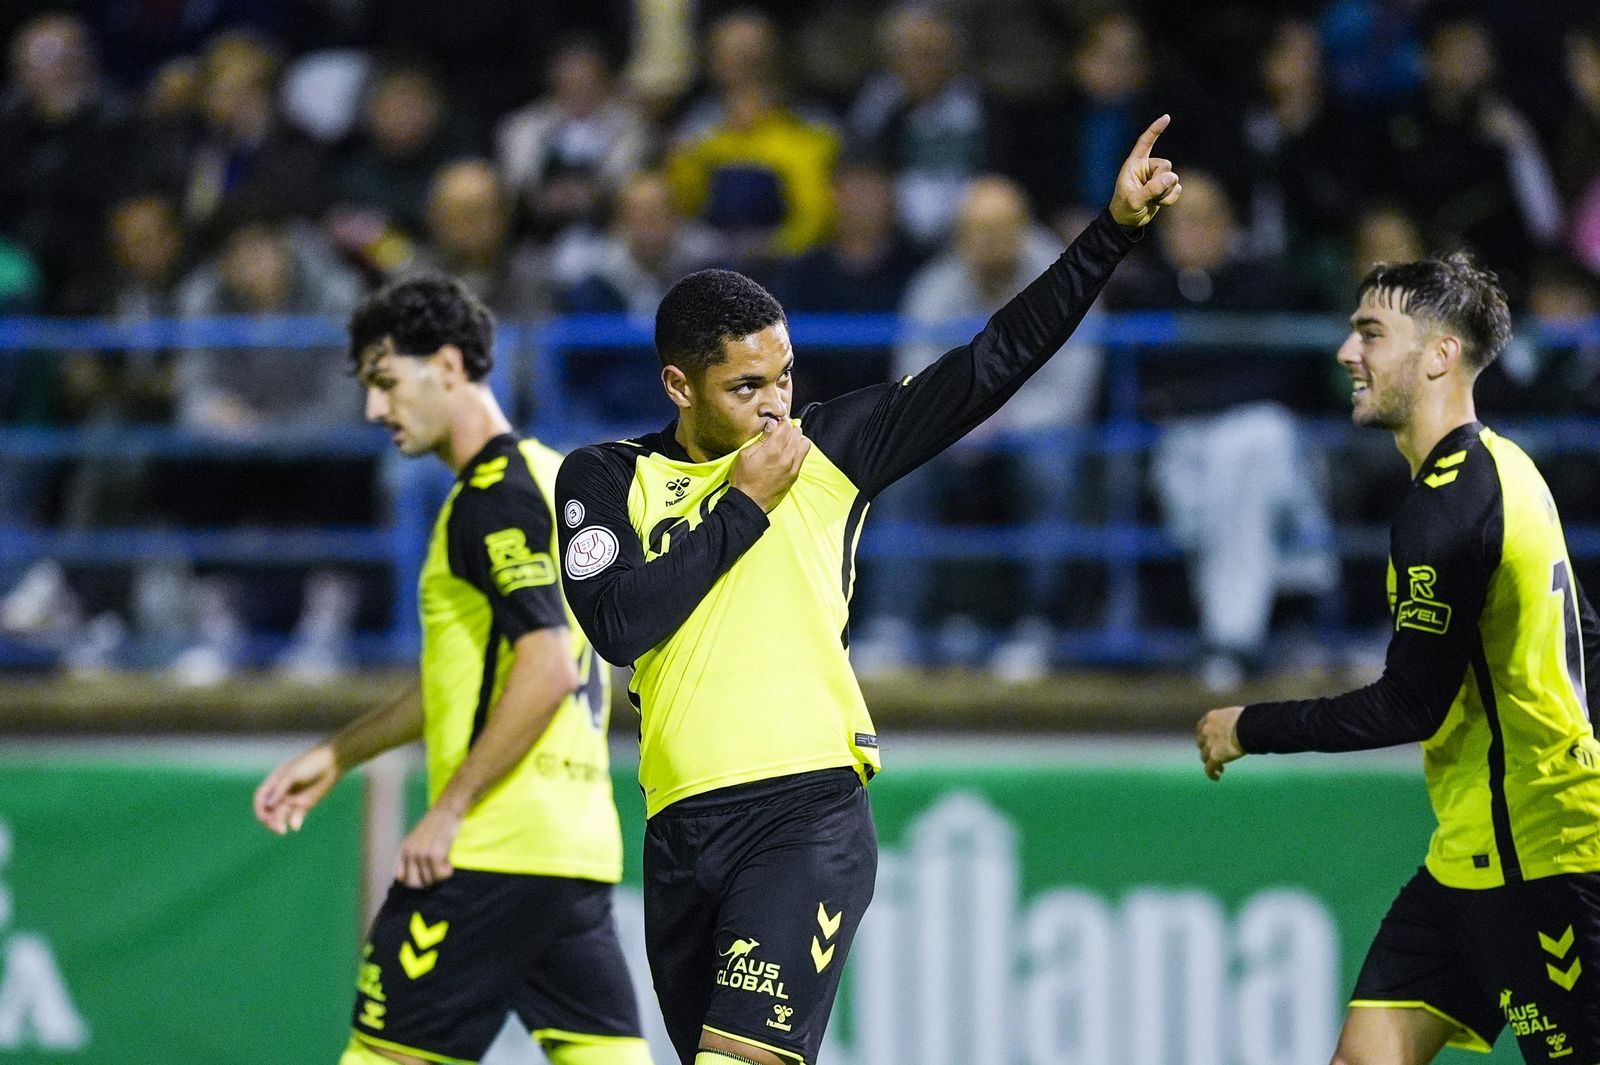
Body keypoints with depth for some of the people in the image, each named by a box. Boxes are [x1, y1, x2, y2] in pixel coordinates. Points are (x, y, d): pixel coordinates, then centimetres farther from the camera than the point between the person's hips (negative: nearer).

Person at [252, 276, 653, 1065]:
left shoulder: (495, 498, -11)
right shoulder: (546, 477, 19)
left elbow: (547, 669, -21)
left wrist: (449, 810, -18)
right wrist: (338, 756, 29)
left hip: (495, 849, -9)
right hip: (581, 843, 9)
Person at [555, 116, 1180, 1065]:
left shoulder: (829, 449, 8)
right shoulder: (607, 479, 9)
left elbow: (995, 362, 8)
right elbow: (618, 623, -7)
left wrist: (1115, 230, 3)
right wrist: (744, 505, -4)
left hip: (809, 813, -3)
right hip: (681, 832, 3)